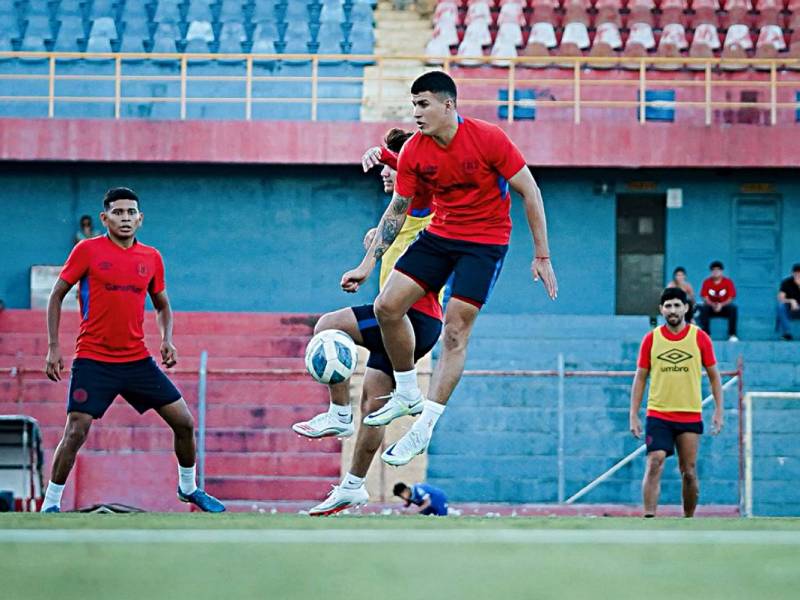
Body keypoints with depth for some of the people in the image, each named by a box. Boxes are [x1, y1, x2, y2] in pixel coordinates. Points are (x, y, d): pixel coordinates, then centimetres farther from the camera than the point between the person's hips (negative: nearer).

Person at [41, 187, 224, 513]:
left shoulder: (151, 257, 7)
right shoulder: (88, 250, -4)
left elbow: (162, 305, 20)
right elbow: (56, 295, 1)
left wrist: (167, 340, 1)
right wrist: (53, 347, -5)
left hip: (137, 360, 4)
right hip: (93, 360, -4)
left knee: (184, 422, 3)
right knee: (75, 432, -13)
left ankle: (188, 487, 25)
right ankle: (50, 504, -1)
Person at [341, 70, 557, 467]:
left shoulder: (488, 139, -19)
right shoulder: (414, 152, -6)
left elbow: (530, 192, -12)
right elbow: (396, 211, 5)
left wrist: (541, 255, -12)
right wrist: (368, 264, 2)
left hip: (485, 242, -5)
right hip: (439, 235, 5)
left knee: (455, 331, -11)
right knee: (387, 307, -7)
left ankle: (424, 427, -5)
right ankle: (408, 394, 14)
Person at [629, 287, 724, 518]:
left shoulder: (700, 338, 2)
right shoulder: (651, 339, 3)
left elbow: (714, 376, 7)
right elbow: (640, 378, 7)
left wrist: (718, 411, 1)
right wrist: (634, 415, 2)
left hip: (690, 416, 0)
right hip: (658, 414, 0)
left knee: (689, 472, 5)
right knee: (654, 465, -15)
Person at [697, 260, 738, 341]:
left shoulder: (728, 282, -6)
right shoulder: (707, 282, -4)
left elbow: (730, 298, -11)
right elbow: (705, 298, -9)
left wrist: (721, 305, -29)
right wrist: (713, 305, -29)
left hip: (724, 308, 0)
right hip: (711, 307, 0)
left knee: (733, 308, -32)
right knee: (704, 308, -33)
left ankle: (732, 334, -27)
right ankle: (706, 334, -27)